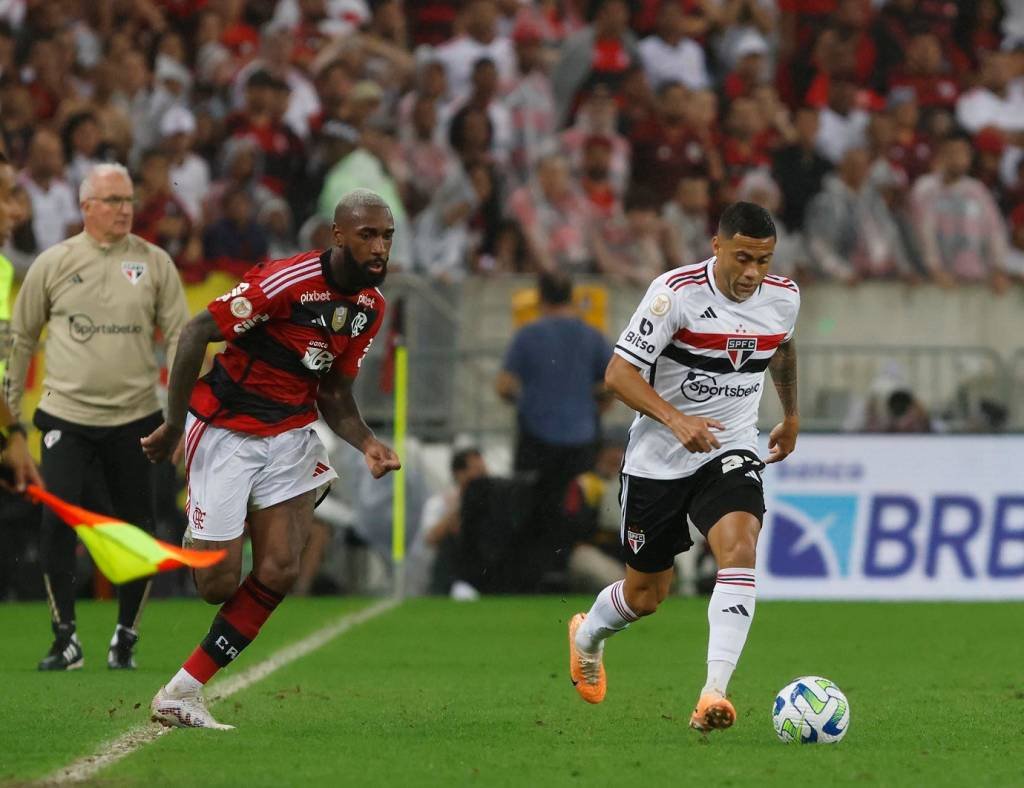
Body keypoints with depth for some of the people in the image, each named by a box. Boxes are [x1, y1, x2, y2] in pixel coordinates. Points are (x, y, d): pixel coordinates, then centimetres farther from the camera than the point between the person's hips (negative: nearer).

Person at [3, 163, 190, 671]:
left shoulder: (154, 263, 3)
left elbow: (180, 336, 4)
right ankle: (65, 640, -2)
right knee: (57, 521, -11)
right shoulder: (52, 264, 2)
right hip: (66, 418, -1)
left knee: (137, 529, 3)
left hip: (134, 418, 1)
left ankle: (125, 638, 17)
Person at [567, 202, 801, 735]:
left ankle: (713, 695, -34)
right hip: (657, 460, -3)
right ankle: (587, 634, 46)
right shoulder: (676, 291, -19)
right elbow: (618, 373, -20)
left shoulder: (782, 297, -4)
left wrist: (791, 416, 31)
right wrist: (676, 420, -33)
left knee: (739, 547, -27)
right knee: (645, 595, 9)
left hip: (731, 452, 3)